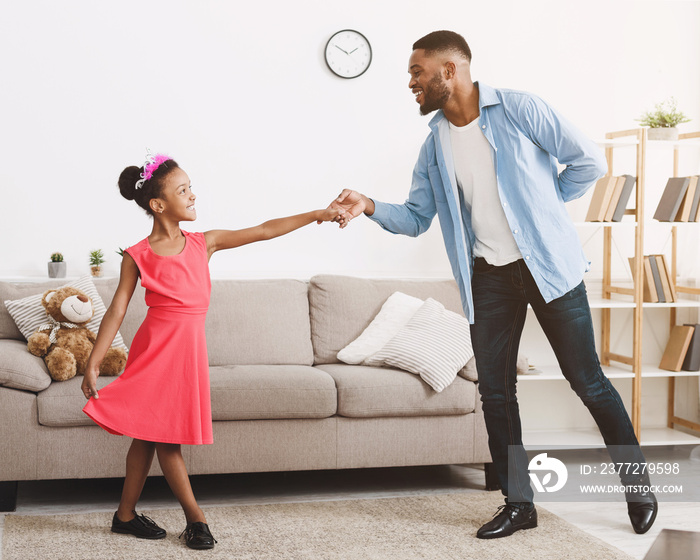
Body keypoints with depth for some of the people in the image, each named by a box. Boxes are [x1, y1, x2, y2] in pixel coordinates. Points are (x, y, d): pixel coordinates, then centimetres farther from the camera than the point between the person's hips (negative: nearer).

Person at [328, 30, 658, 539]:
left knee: (587, 379, 0)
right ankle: (518, 502, 18)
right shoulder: (435, 146, 7)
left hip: (548, 263, -5)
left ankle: (639, 486, 16)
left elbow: (588, 161, -4)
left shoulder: (519, 109, -9)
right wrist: (370, 207, -7)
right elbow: (416, 218, 10)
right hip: (488, 276, 5)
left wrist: (540, 205, -2)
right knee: (495, 389, 5)